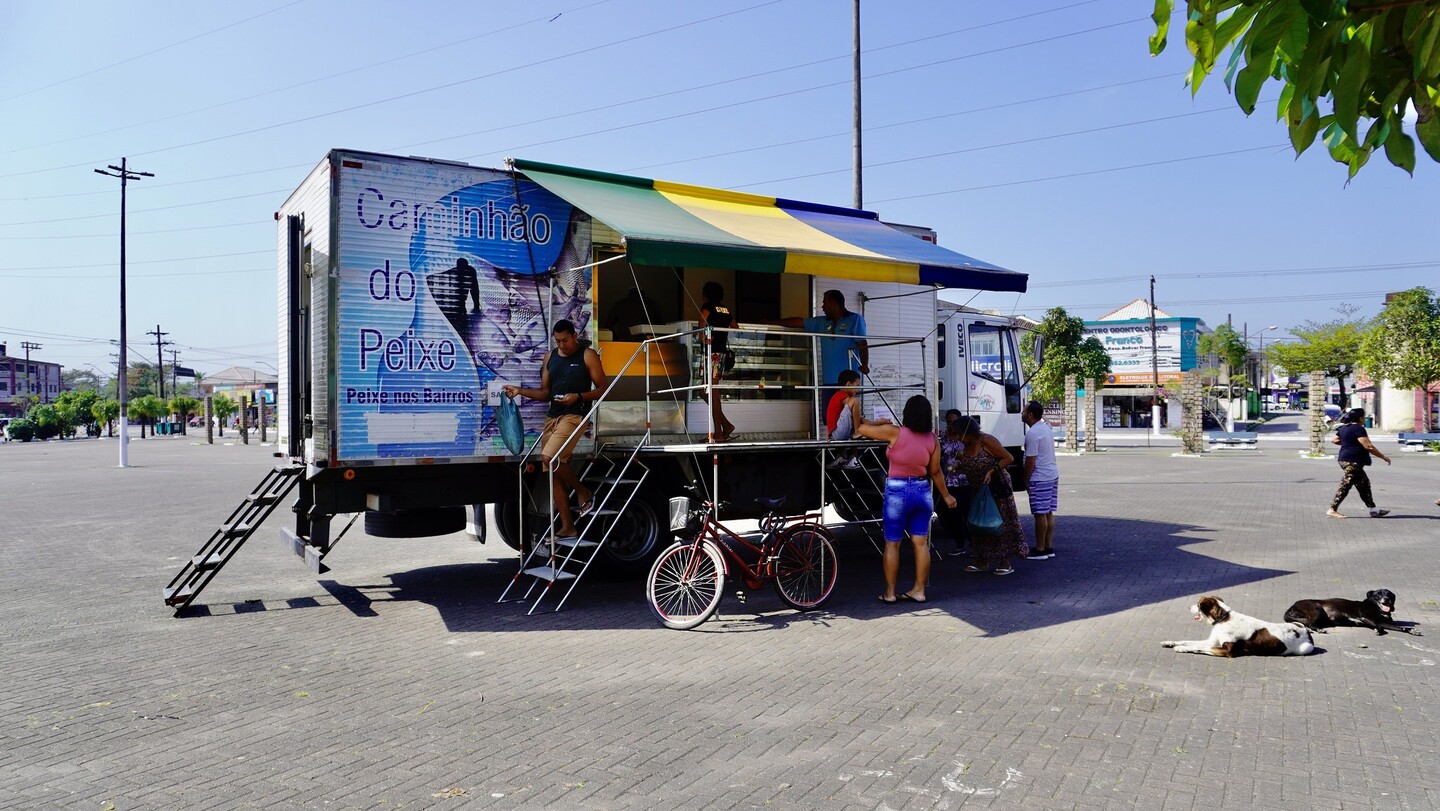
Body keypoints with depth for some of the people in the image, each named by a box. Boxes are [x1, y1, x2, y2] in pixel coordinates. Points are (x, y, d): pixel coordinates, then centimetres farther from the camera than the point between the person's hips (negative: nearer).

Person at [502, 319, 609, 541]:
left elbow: (602, 389, -3)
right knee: (553, 472, 4)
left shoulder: (587, 355, -2)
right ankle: (567, 527, 11)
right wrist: (520, 390, 4)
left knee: (550, 458, -25)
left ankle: (583, 491, 1)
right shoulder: (550, 357, 15)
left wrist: (578, 396, -17)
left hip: (574, 415, -7)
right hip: (552, 416, 7)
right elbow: (545, 393, 18)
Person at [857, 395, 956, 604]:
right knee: (921, 543, 10)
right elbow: (935, 472, 5)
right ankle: (919, 591, 16)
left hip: (898, 492, -4)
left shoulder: (894, 432, -14)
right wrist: (946, 495, 18)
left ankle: (890, 593, 11)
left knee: (892, 544, 6)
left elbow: (862, 429, -7)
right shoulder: (932, 439, -1)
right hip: (922, 492, 4)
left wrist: (879, 424, 12)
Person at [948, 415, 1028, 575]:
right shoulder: (966, 446, 5)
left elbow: (1009, 458, -17)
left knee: (1000, 523, -4)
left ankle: (1005, 563, 1)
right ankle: (982, 561, 20)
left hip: (996, 489, -8)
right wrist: (959, 463, 0)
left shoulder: (987, 441, -18)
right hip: (977, 490, 8)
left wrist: (992, 471, -25)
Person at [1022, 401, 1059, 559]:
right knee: (1048, 512, 12)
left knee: (1040, 514, -3)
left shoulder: (1032, 433, -17)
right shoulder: (1046, 427, 13)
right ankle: (1049, 547, 17)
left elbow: (1030, 461, -17)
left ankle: (1040, 549, 2)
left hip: (1040, 478, -10)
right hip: (1052, 475, 10)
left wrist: (1026, 480, -8)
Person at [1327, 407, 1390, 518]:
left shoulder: (1344, 428, 12)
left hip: (1344, 459, 10)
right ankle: (1332, 510, -5)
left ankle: (1373, 509, 17)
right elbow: (1368, 446, -19)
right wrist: (1383, 457, -11)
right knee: (1345, 486, -7)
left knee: (1364, 484, 14)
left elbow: (1334, 439, 22)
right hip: (1353, 462, -10)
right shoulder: (1358, 429, -15)